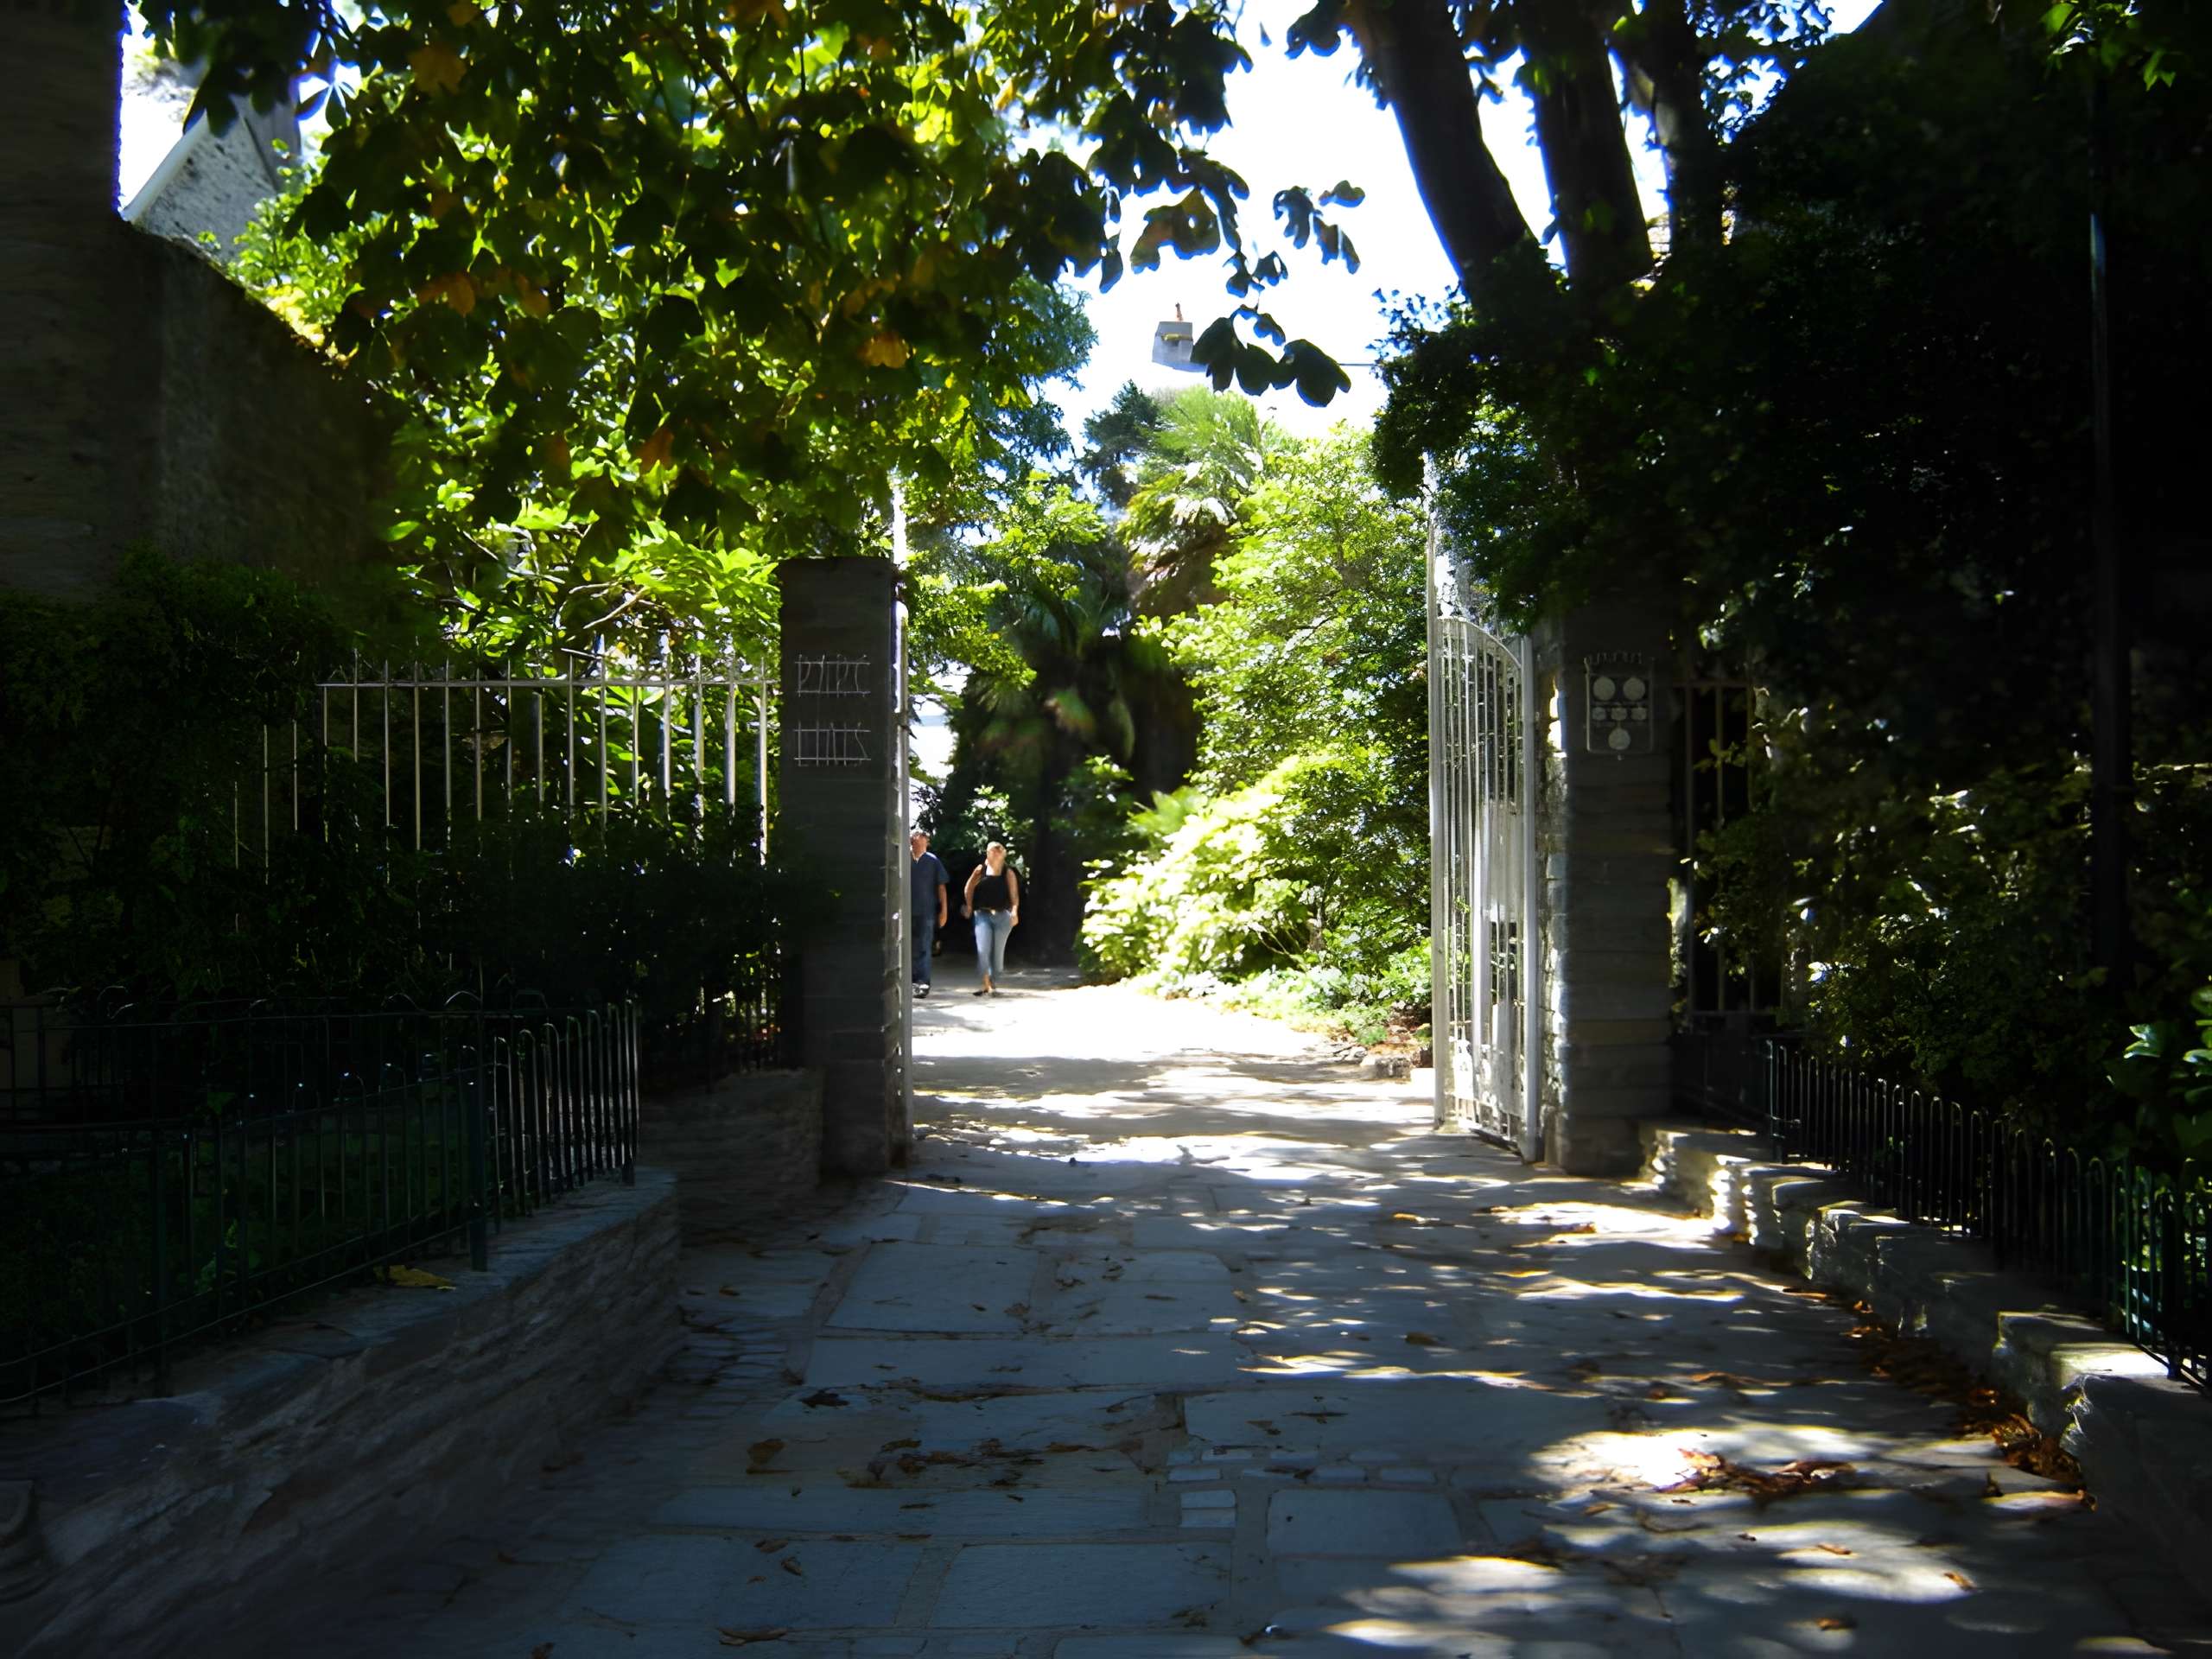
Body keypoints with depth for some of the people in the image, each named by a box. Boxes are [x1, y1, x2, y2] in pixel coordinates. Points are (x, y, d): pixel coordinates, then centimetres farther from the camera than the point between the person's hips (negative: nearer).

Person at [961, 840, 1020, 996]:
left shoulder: (1008, 874, 4)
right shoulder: (981, 870, 7)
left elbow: (1014, 896, -2)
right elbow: (968, 889, 13)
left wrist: (1014, 911, -16)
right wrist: (968, 905, 1)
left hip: (1002, 916, 0)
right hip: (983, 915, 0)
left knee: (998, 952, 4)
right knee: (982, 950, -13)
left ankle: (993, 984, 18)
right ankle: (987, 984, -8)